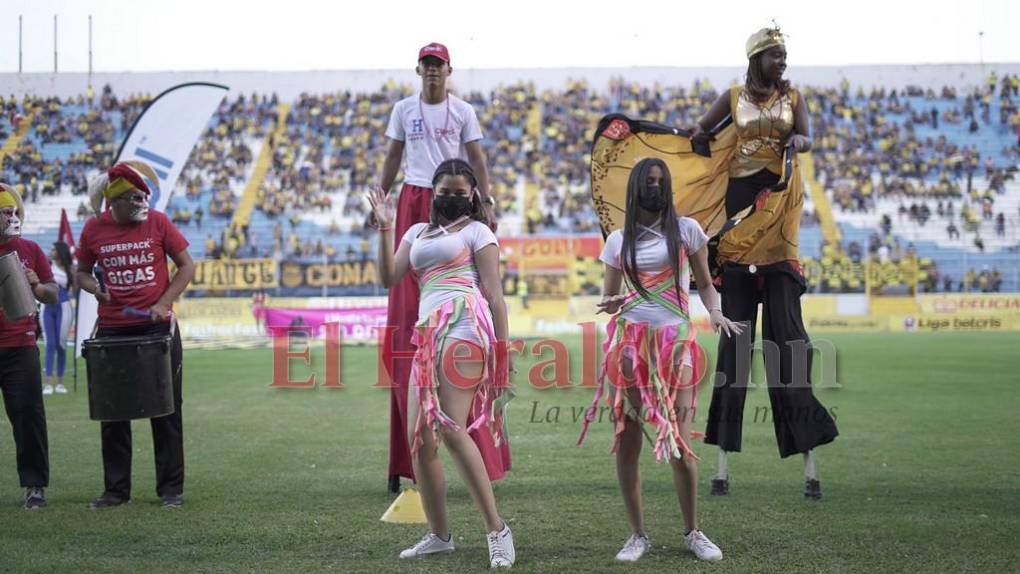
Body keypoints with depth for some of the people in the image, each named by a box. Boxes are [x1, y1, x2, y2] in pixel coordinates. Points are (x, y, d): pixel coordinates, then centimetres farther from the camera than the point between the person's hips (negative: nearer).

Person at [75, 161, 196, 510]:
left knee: (166, 411, 3)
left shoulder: (157, 222, -3)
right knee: (112, 413, 7)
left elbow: (186, 266, 1)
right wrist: (95, 289, -8)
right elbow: (82, 272, 14)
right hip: (112, 330, 2)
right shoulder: (94, 229, 1)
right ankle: (116, 490, 18)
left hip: (158, 327, -2)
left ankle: (171, 489, 12)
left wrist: (163, 303, -10)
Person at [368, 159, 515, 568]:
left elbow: (494, 293, 3)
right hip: (428, 333, 7)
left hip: (464, 325, -6)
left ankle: (497, 529, -16)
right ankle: (439, 534, 13)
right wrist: (385, 228, 6)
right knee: (419, 437, 1)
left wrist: (503, 348, -5)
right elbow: (389, 278, 14)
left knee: (450, 428, -20)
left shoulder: (477, 231, 11)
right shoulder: (417, 232, 27)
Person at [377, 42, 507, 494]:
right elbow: (394, 156, 14)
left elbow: (476, 159, 4)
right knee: (408, 299, -2)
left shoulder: (462, 111, 6)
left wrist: (486, 203, -6)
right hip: (413, 202, 1)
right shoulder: (404, 110, 11)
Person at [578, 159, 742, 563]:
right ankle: (637, 534, 11)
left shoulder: (686, 230, 6)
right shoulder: (619, 240, 10)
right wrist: (610, 303, -10)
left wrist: (716, 313, -11)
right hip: (630, 342, 2)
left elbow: (704, 283, 10)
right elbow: (607, 297, 14)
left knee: (678, 442, -5)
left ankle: (692, 532, 11)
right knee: (627, 441, 1)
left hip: (675, 342, -2)